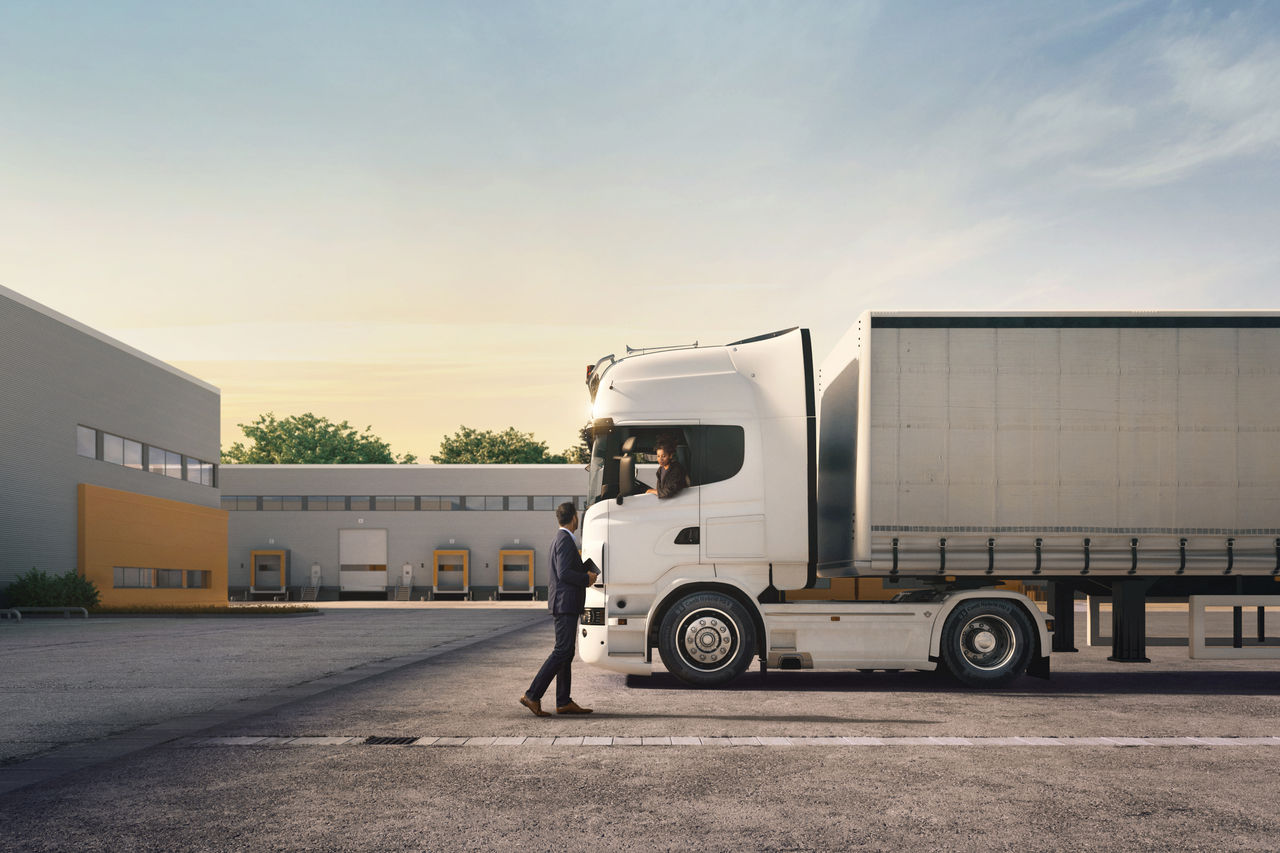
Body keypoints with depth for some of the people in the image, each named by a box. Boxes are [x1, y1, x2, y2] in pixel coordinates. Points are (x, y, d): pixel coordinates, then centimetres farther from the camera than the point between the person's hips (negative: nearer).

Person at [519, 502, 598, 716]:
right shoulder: (565, 540, -14)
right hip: (565, 604, -11)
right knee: (562, 651, -11)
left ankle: (564, 702, 13)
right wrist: (587, 578, -9)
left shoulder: (559, 539, 18)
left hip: (564, 604, 11)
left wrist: (586, 573, 12)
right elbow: (564, 574, -21)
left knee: (566, 653, 11)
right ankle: (532, 695, -11)